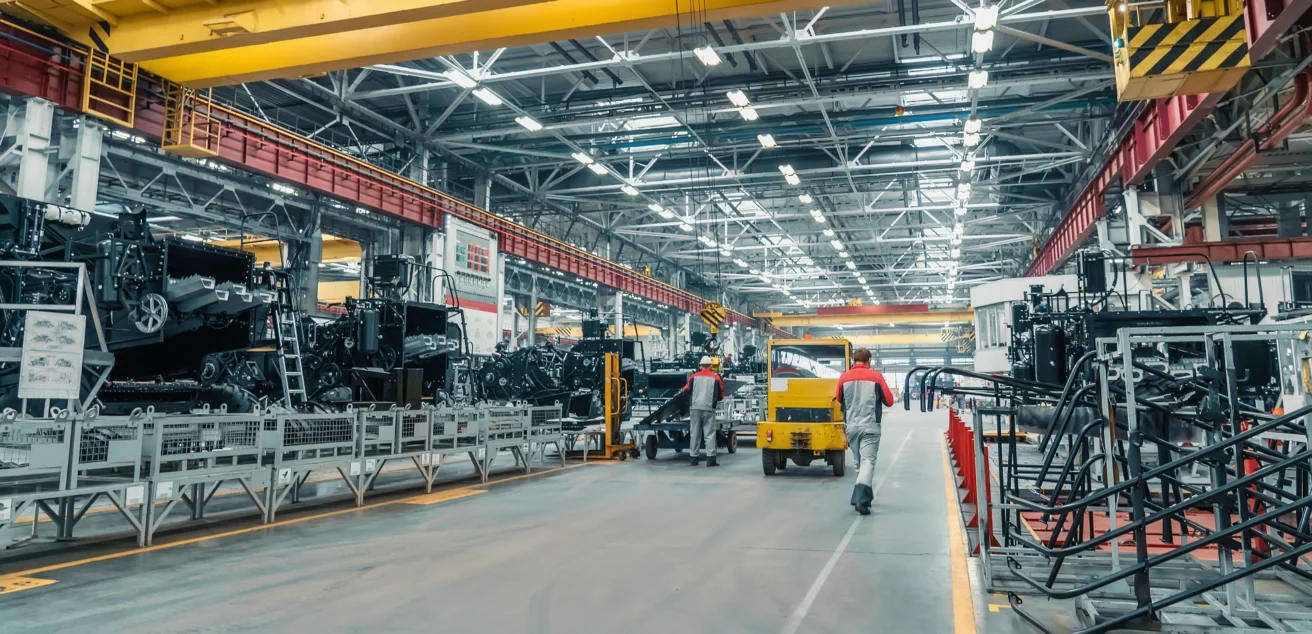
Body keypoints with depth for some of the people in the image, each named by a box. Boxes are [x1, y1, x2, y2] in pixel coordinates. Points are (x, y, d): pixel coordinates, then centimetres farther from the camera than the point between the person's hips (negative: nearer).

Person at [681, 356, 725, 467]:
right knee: (709, 434, -1)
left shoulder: (694, 376, 4)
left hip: (695, 408, 2)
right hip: (709, 409, -2)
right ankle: (710, 458, -8)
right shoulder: (716, 378, 1)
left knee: (695, 433, 9)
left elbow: (686, 390, 4)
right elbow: (721, 395, 5)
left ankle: (694, 458, 12)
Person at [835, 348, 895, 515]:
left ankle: (863, 496, 25)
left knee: (859, 463, 17)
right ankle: (861, 498, -21)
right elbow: (889, 401, 0)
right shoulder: (876, 377, -6)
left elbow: (839, 399, 15)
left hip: (852, 426, 3)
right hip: (870, 426, -3)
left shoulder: (844, 377, 0)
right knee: (867, 462, -6)